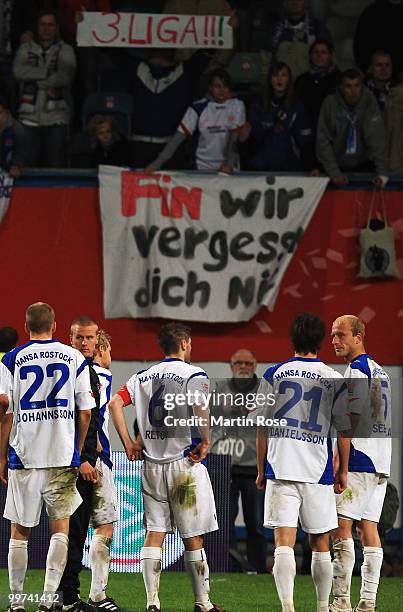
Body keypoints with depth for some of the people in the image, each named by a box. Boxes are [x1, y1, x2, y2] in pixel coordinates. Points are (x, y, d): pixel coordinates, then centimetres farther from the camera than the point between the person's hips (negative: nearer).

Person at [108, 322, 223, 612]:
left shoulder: (143, 376, 11)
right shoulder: (193, 374, -6)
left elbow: (115, 403, 3)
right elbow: (200, 405, -25)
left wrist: (128, 443, 6)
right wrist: (206, 441, -12)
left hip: (151, 465, 4)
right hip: (184, 463, -4)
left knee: (154, 534, 4)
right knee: (193, 537, 3)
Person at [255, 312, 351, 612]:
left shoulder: (274, 374, 3)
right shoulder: (334, 379, 2)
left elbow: (262, 427, 4)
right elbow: (344, 430, 4)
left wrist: (261, 469, 12)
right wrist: (343, 471, 15)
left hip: (280, 467, 0)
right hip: (318, 471, 1)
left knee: (284, 542, -7)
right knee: (320, 543, 14)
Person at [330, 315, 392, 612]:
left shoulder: (357, 371, -9)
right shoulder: (381, 372, 18)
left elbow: (351, 420, -14)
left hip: (359, 461, -9)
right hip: (381, 462, 9)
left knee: (341, 527, -8)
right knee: (369, 528, 7)